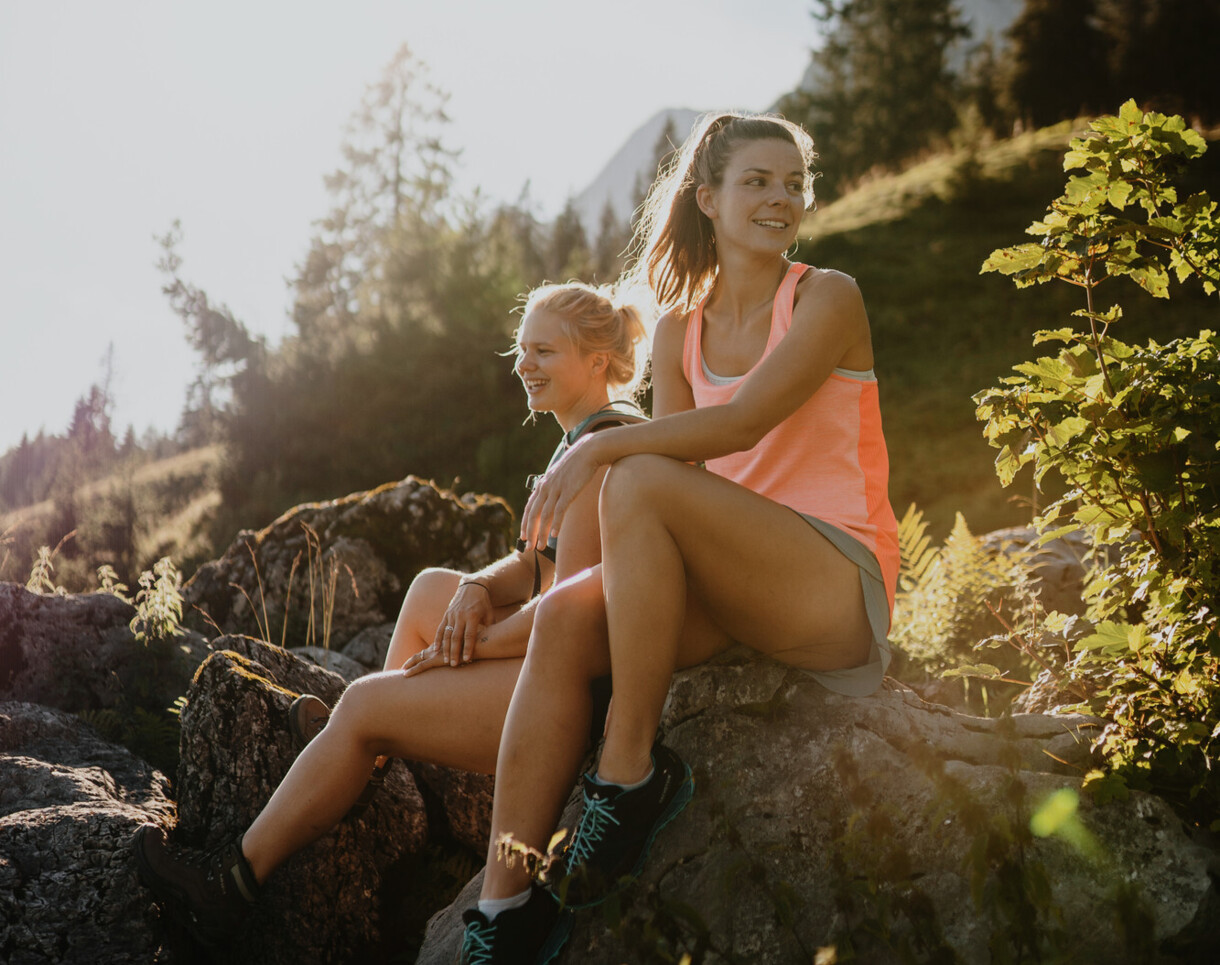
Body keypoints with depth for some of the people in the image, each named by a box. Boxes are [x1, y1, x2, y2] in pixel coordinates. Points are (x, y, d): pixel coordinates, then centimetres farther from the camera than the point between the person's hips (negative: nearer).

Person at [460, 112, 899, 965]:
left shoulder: (828, 299, 0)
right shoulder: (679, 331, 15)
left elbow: (747, 420, -16)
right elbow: (683, 464, 6)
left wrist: (603, 446, -26)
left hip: (842, 582, -5)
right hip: (736, 588, 5)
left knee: (640, 482, -28)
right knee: (563, 623, -21)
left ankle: (632, 773, -22)